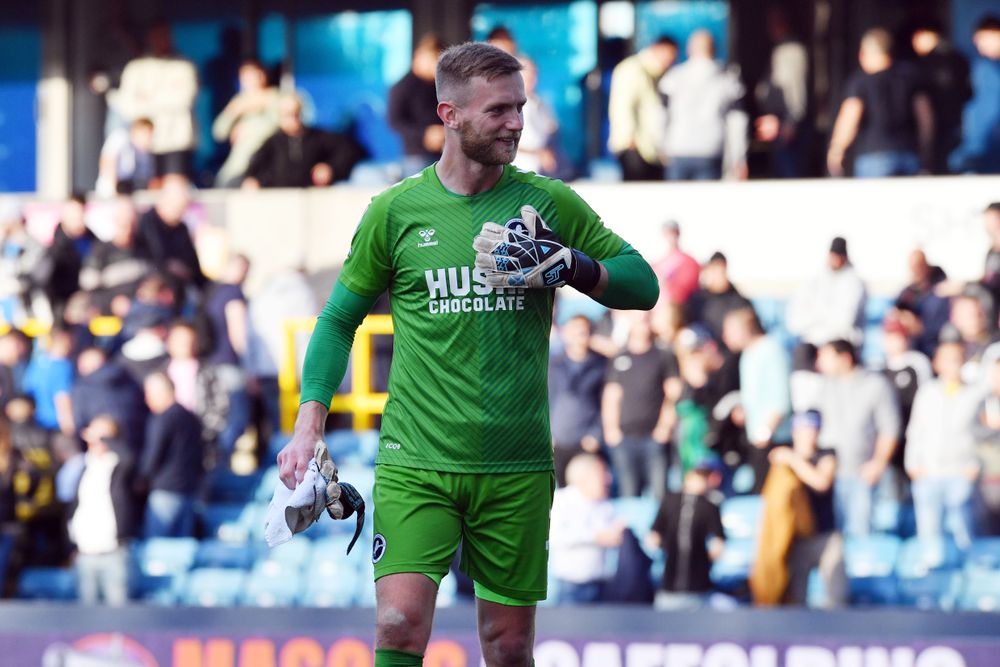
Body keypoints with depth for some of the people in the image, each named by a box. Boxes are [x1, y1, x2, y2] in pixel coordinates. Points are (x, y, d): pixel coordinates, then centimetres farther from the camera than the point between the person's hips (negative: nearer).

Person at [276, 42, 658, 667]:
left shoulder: (550, 204, 3)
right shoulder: (396, 211, 2)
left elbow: (642, 283, 9)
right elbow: (341, 317, 12)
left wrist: (571, 267, -11)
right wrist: (308, 428, 3)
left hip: (517, 470, 1)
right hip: (416, 464, -1)